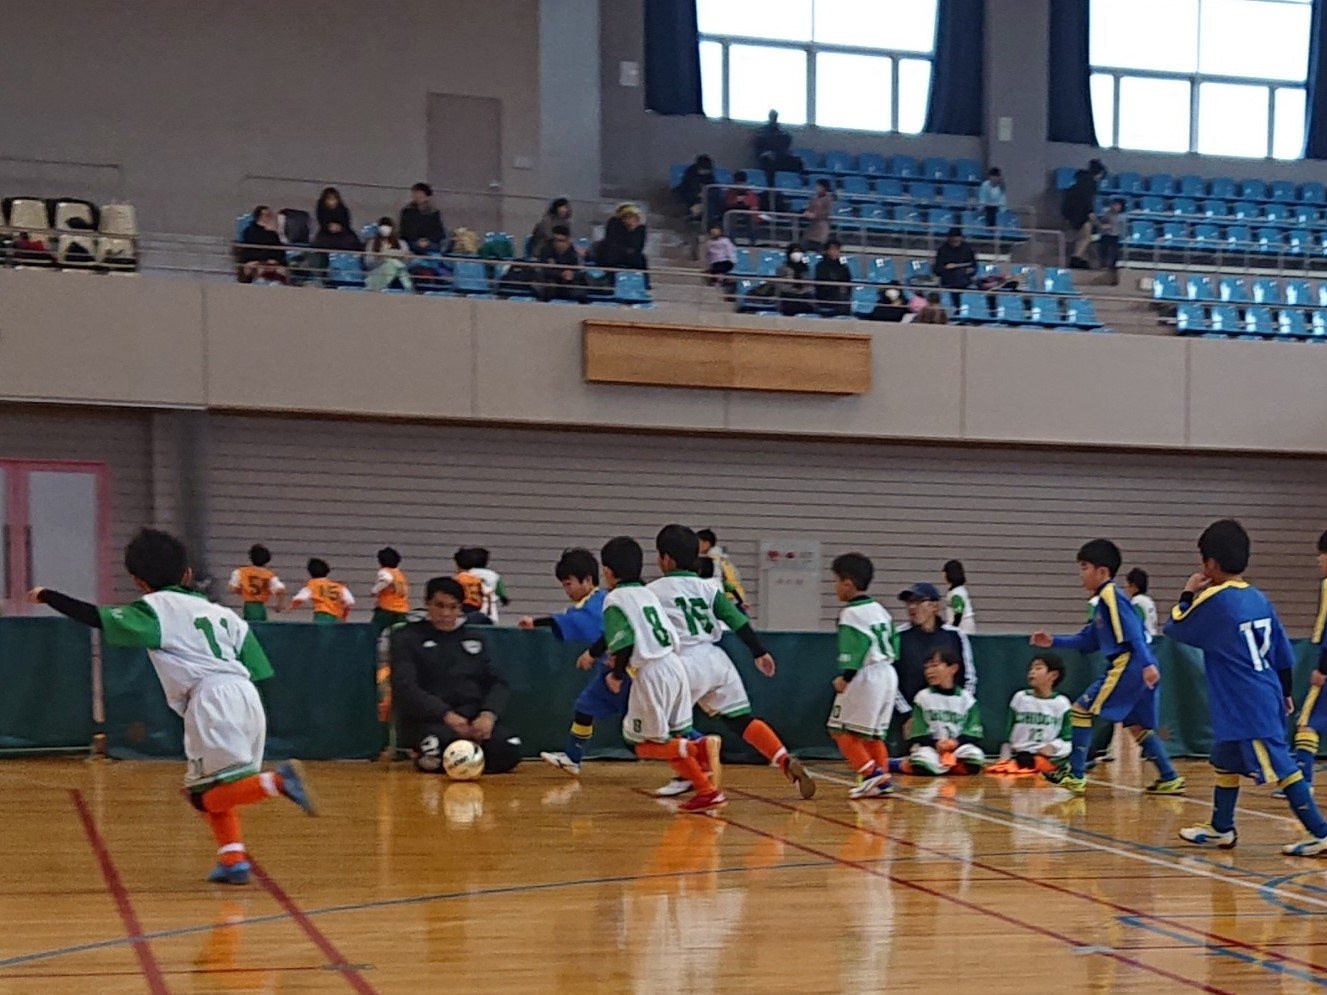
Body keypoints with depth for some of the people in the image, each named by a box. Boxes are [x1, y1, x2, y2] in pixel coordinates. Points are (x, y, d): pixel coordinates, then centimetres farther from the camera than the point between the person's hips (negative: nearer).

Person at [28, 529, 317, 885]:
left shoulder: (155, 609, 7)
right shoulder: (218, 611, 24)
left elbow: (98, 618, 0)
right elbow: (256, 668, 18)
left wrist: (46, 596, 11)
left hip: (212, 699, -7)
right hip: (247, 696, 7)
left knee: (207, 795, -3)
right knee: (211, 787, 20)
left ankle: (277, 780, -25)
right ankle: (234, 859, 8)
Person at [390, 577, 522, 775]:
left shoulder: (476, 637, 20)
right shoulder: (407, 638, 7)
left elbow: (497, 683, 12)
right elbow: (405, 688, -6)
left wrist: (489, 714, -10)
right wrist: (446, 715, -21)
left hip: (474, 718, 4)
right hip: (429, 720, -4)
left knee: (509, 750, -28)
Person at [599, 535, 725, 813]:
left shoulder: (615, 599, -5)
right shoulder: (648, 593, 18)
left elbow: (625, 641, -17)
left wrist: (617, 675, -4)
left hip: (651, 673, -8)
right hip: (675, 665, 8)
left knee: (645, 744, 3)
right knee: (672, 739, 16)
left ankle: (697, 748, -21)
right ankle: (707, 791, 3)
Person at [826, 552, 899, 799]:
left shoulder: (851, 613, -11)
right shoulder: (880, 609, 16)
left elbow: (856, 647, -20)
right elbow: (893, 645, 16)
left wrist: (846, 677, -14)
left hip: (865, 676, -9)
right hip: (888, 673, 9)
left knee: (841, 729, -2)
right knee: (873, 732, 15)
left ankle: (870, 773, -12)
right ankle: (883, 779, 9)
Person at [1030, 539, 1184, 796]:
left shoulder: (1111, 596, -9)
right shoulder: (1104, 600, 21)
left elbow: (1134, 631, -20)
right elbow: (1088, 642, 25)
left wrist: (1147, 663, -29)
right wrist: (1054, 642, 19)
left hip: (1128, 666, -10)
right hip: (1134, 668, 10)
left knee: (1081, 710, -4)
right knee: (1138, 725, 15)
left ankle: (1075, 775, -1)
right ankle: (1169, 779, 15)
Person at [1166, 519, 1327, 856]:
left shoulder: (1213, 600, -14)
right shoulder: (1259, 598, 9)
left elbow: (1174, 629, -1)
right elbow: (1283, 653, 14)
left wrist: (1188, 594, 12)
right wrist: (1284, 693, 23)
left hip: (1247, 706, -9)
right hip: (1266, 698, 9)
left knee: (1280, 768, -8)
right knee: (1225, 761, 20)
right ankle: (1221, 828, 28)